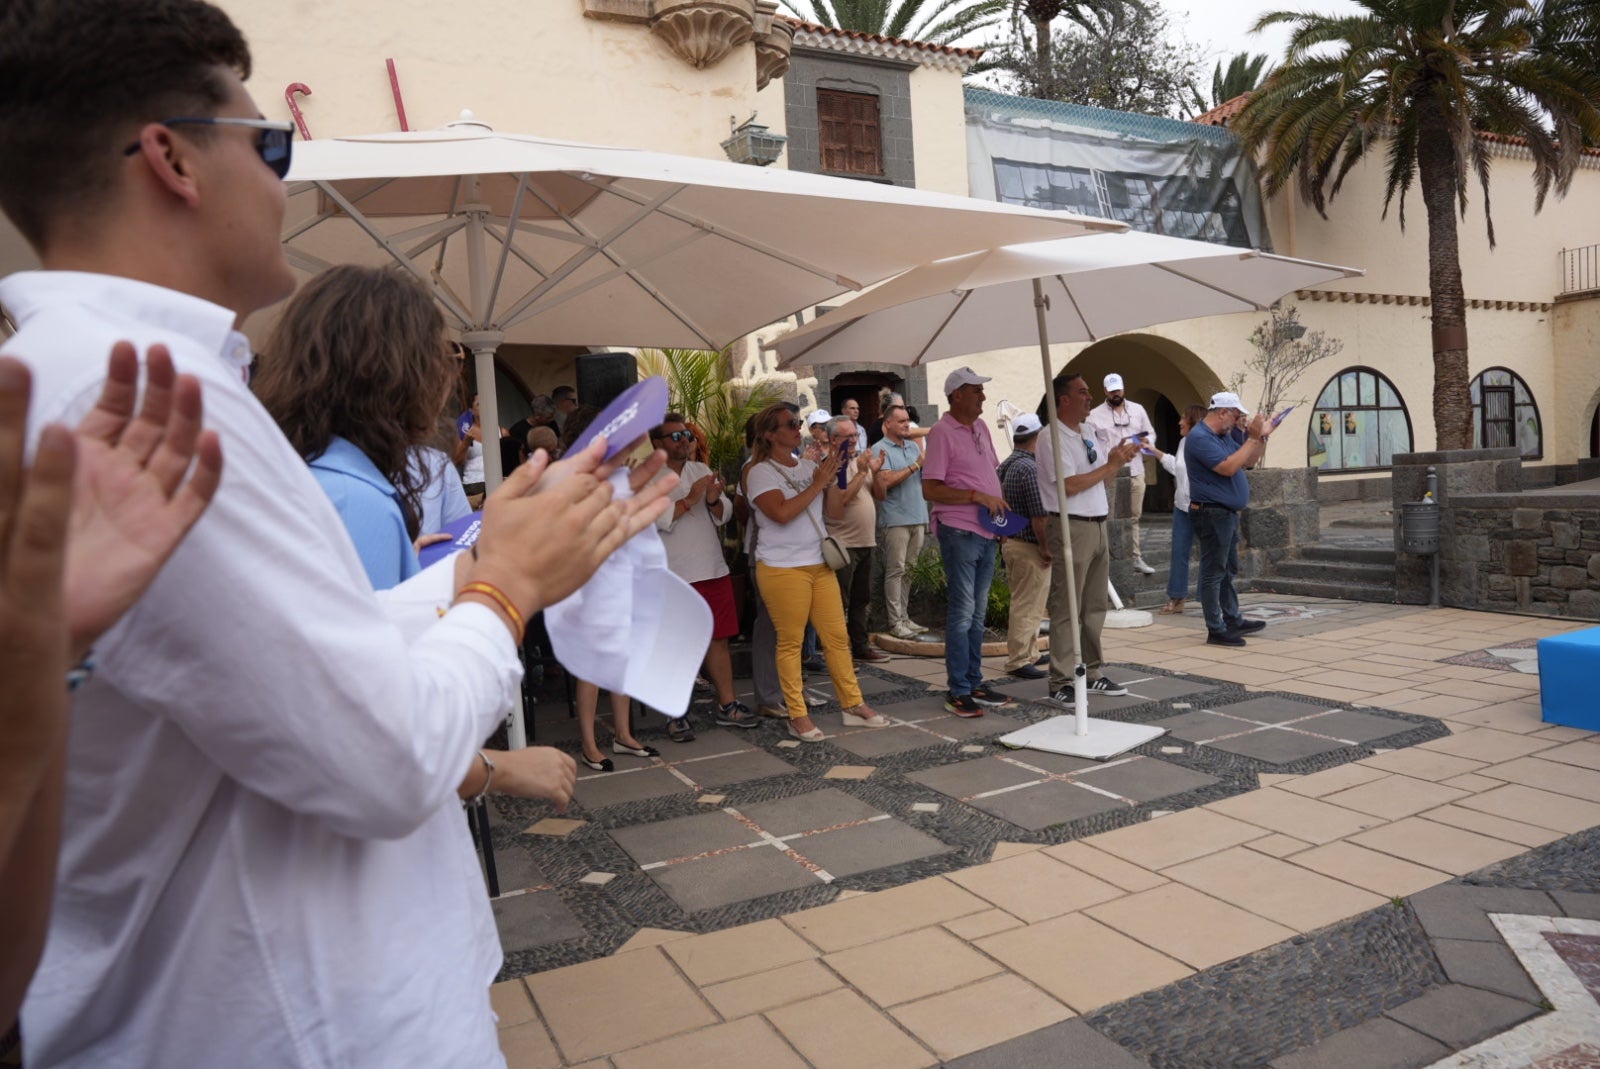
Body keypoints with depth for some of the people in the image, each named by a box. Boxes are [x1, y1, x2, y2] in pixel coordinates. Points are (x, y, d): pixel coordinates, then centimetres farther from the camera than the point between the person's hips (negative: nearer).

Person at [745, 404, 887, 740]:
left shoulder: (809, 466, 11)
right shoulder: (760, 472, -6)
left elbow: (837, 510, 10)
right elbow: (782, 513, -21)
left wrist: (831, 479, -5)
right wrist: (817, 484, -15)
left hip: (819, 564, 6)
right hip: (782, 568, -6)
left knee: (837, 636, 8)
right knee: (790, 642, 0)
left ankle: (853, 706, 18)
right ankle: (798, 716, 10)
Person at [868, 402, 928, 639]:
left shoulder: (913, 446, 15)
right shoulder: (880, 449, -6)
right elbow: (886, 480, -17)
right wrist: (915, 466, -12)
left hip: (918, 516, 6)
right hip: (896, 519, -6)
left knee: (910, 569, 10)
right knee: (895, 570, -3)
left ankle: (904, 617, 17)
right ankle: (895, 622, 2)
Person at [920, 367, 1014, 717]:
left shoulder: (981, 427, 12)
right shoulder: (942, 432, -11)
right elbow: (930, 490, -17)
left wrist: (999, 504, 6)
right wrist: (978, 497, -20)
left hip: (986, 531, 8)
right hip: (959, 531, -8)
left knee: (978, 612, 13)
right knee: (962, 613, -3)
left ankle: (975, 684, 23)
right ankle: (958, 692, 6)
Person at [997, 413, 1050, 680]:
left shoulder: (1004, 466, 10)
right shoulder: (1029, 468, -19)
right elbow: (1038, 516, -22)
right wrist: (1046, 548, -14)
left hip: (1009, 543, 10)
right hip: (1029, 546, -10)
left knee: (1025, 603, 19)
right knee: (1027, 606, -3)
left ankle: (1029, 654, 29)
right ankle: (1018, 661, 1)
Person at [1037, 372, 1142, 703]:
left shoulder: (1088, 432, 16)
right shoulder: (1052, 438, -11)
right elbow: (1069, 485, -19)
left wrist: (1119, 459, 3)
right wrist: (1110, 465, -11)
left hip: (1098, 525, 9)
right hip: (1071, 527, -9)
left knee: (1095, 606, 13)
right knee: (1066, 609, -5)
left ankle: (1090, 673, 23)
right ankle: (1062, 682, 1)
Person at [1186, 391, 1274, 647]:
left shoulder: (1226, 435, 13)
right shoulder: (1200, 438, -17)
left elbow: (1248, 461, 20)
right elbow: (1228, 467, -25)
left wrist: (1262, 436, 7)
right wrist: (1253, 437, -20)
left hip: (1227, 514, 10)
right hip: (1212, 514, -10)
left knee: (1228, 571, 18)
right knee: (1214, 572, -4)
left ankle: (1233, 621, 29)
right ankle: (1216, 630, 2)